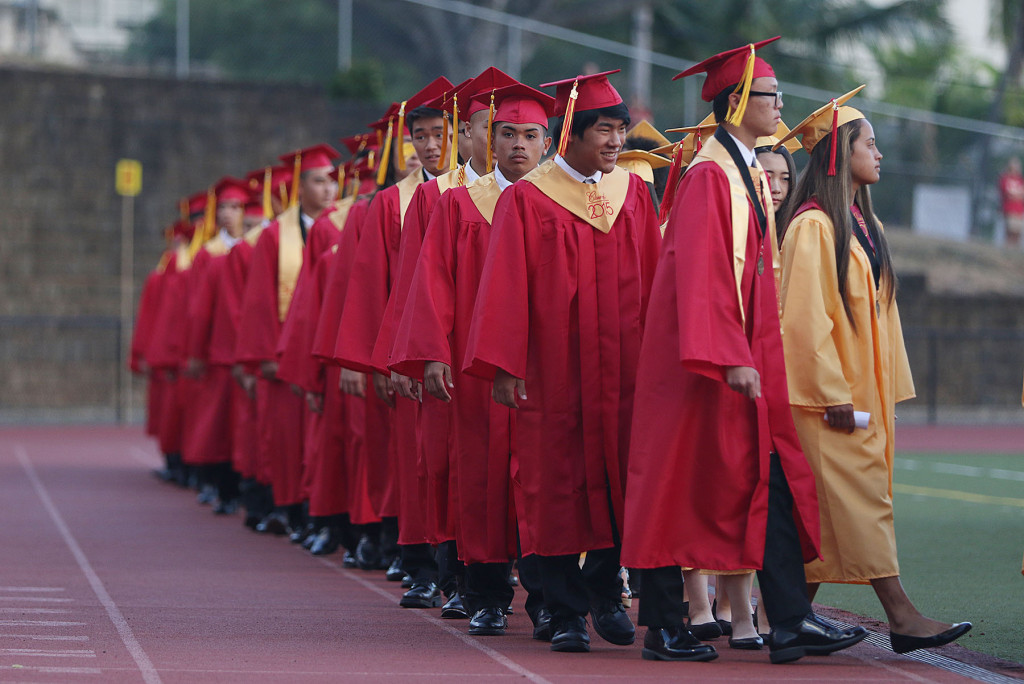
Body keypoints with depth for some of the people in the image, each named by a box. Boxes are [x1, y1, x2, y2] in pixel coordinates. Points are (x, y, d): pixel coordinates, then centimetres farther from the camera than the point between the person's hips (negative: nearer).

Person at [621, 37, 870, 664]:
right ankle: (663, 628, 8)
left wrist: (754, 354, 16)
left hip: (747, 356, 9)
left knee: (771, 483, 2)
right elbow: (702, 273, -20)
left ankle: (791, 623, 1)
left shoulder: (752, 175, 15)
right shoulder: (709, 177, -13)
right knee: (679, 489, 0)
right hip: (704, 361, -9)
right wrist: (731, 358, -25)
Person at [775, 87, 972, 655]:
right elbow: (806, 316, -16)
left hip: (862, 390, 8)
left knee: (828, 508, 8)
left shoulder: (864, 224, 16)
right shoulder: (813, 226, -11)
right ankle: (901, 617, -15)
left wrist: (890, 389, 15)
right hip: (830, 391, -8)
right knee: (858, 500, -10)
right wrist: (833, 393, -19)